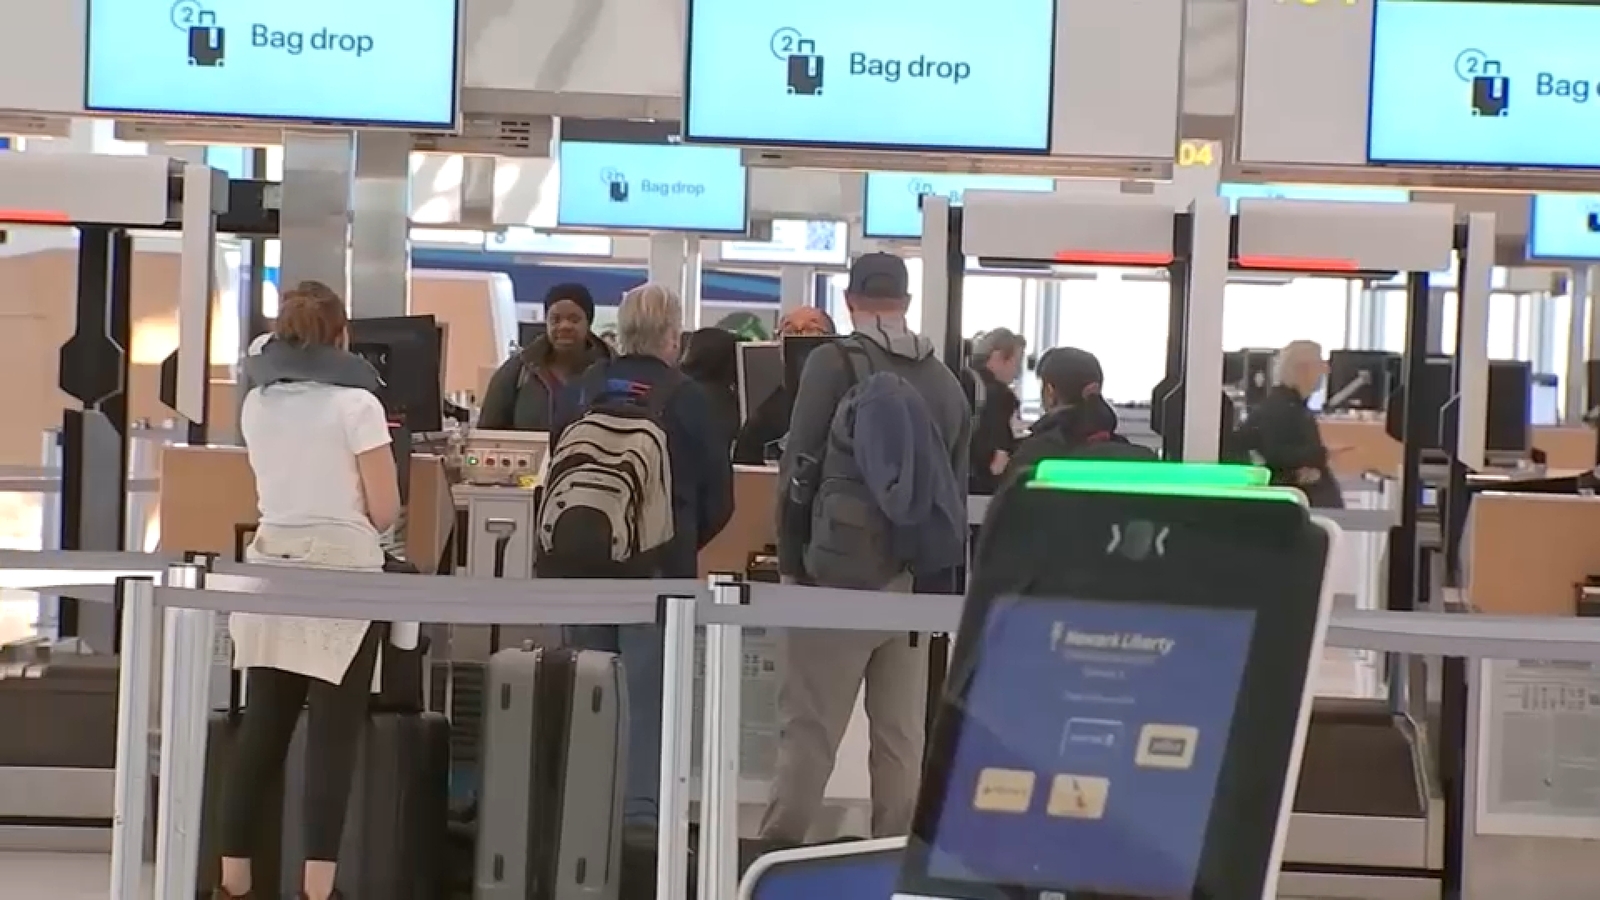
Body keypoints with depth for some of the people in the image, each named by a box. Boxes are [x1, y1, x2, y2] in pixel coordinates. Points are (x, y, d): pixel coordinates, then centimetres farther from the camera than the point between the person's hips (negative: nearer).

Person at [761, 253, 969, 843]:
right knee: (902, 731, 10)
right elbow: (957, 486, 12)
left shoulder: (835, 363, -4)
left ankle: (778, 851, -1)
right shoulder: (945, 380, 9)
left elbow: (799, 468, -6)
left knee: (809, 727, -2)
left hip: (841, 573, -4)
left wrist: (791, 563, 2)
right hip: (916, 581, 4)